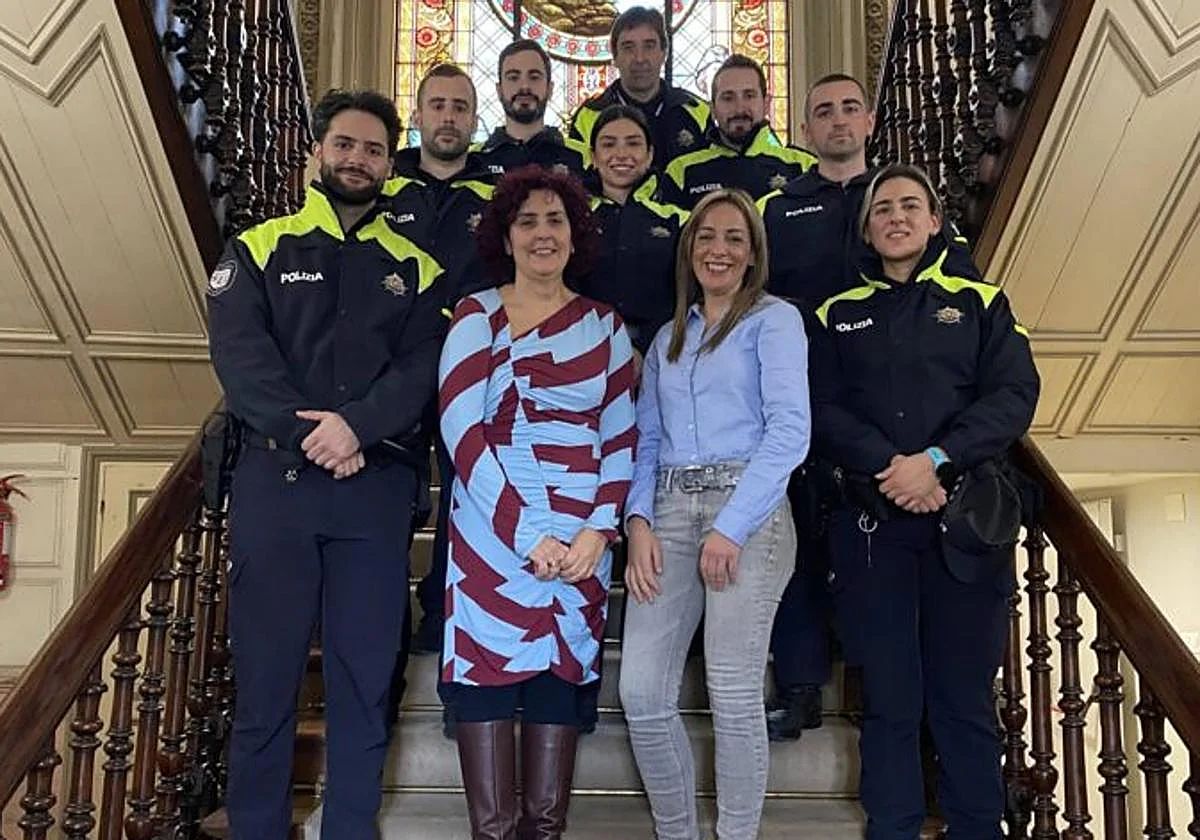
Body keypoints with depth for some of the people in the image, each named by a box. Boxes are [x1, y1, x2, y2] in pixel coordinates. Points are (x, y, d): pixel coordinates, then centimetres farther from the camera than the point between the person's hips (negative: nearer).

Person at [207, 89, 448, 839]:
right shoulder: (259, 248, 9)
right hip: (274, 479, 0)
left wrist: (357, 426, -19)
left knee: (366, 674, 6)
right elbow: (240, 355, -5)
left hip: (377, 487, 1)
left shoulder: (415, 266, 11)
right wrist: (308, 436, -17)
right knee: (266, 671, 5)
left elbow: (423, 367, -2)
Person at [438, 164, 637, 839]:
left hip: (582, 542, 2)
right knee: (488, 677, -4)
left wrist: (598, 531, -7)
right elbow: (461, 429, -6)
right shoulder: (476, 315, 5)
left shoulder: (605, 326, 12)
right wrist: (528, 534, -13)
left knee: (561, 680, 4)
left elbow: (622, 439, 8)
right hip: (493, 534, -2)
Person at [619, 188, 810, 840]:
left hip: (748, 510, -4)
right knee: (641, 694, -2)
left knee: (734, 698, -4)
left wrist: (730, 528, -15)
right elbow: (647, 441, 16)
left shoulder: (774, 319, 5)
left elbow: (789, 430, -8)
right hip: (670, 510, 5)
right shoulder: (667, 339, 22)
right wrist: (638, 522, -2)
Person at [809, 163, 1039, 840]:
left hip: (965, 518, 0)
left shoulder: (979, 302, 12)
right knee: (890, 698, 5)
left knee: (965, 696, 4)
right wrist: (888, 468, -15)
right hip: (872, 522, 1)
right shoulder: (839, 315, 13)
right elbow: (824, 410, 2)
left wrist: (935, 460, -15)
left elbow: (1015, 395, -1)